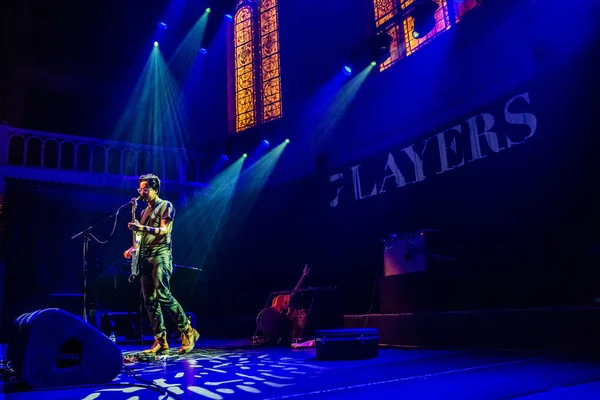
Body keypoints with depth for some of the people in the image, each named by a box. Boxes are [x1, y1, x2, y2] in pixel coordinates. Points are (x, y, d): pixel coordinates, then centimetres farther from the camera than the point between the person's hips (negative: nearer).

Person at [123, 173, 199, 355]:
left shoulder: (165, 206, 1)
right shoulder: (144, 212, 23)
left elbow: (164, 230, -12)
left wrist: (142, 228, -24)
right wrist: (133, 248, 9)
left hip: (160, 254, -8)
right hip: (145, 257, 8)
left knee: (163, 296, -19)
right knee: (149, 301, 1)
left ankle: (188, 331, -7)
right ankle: (160, 341, 4)